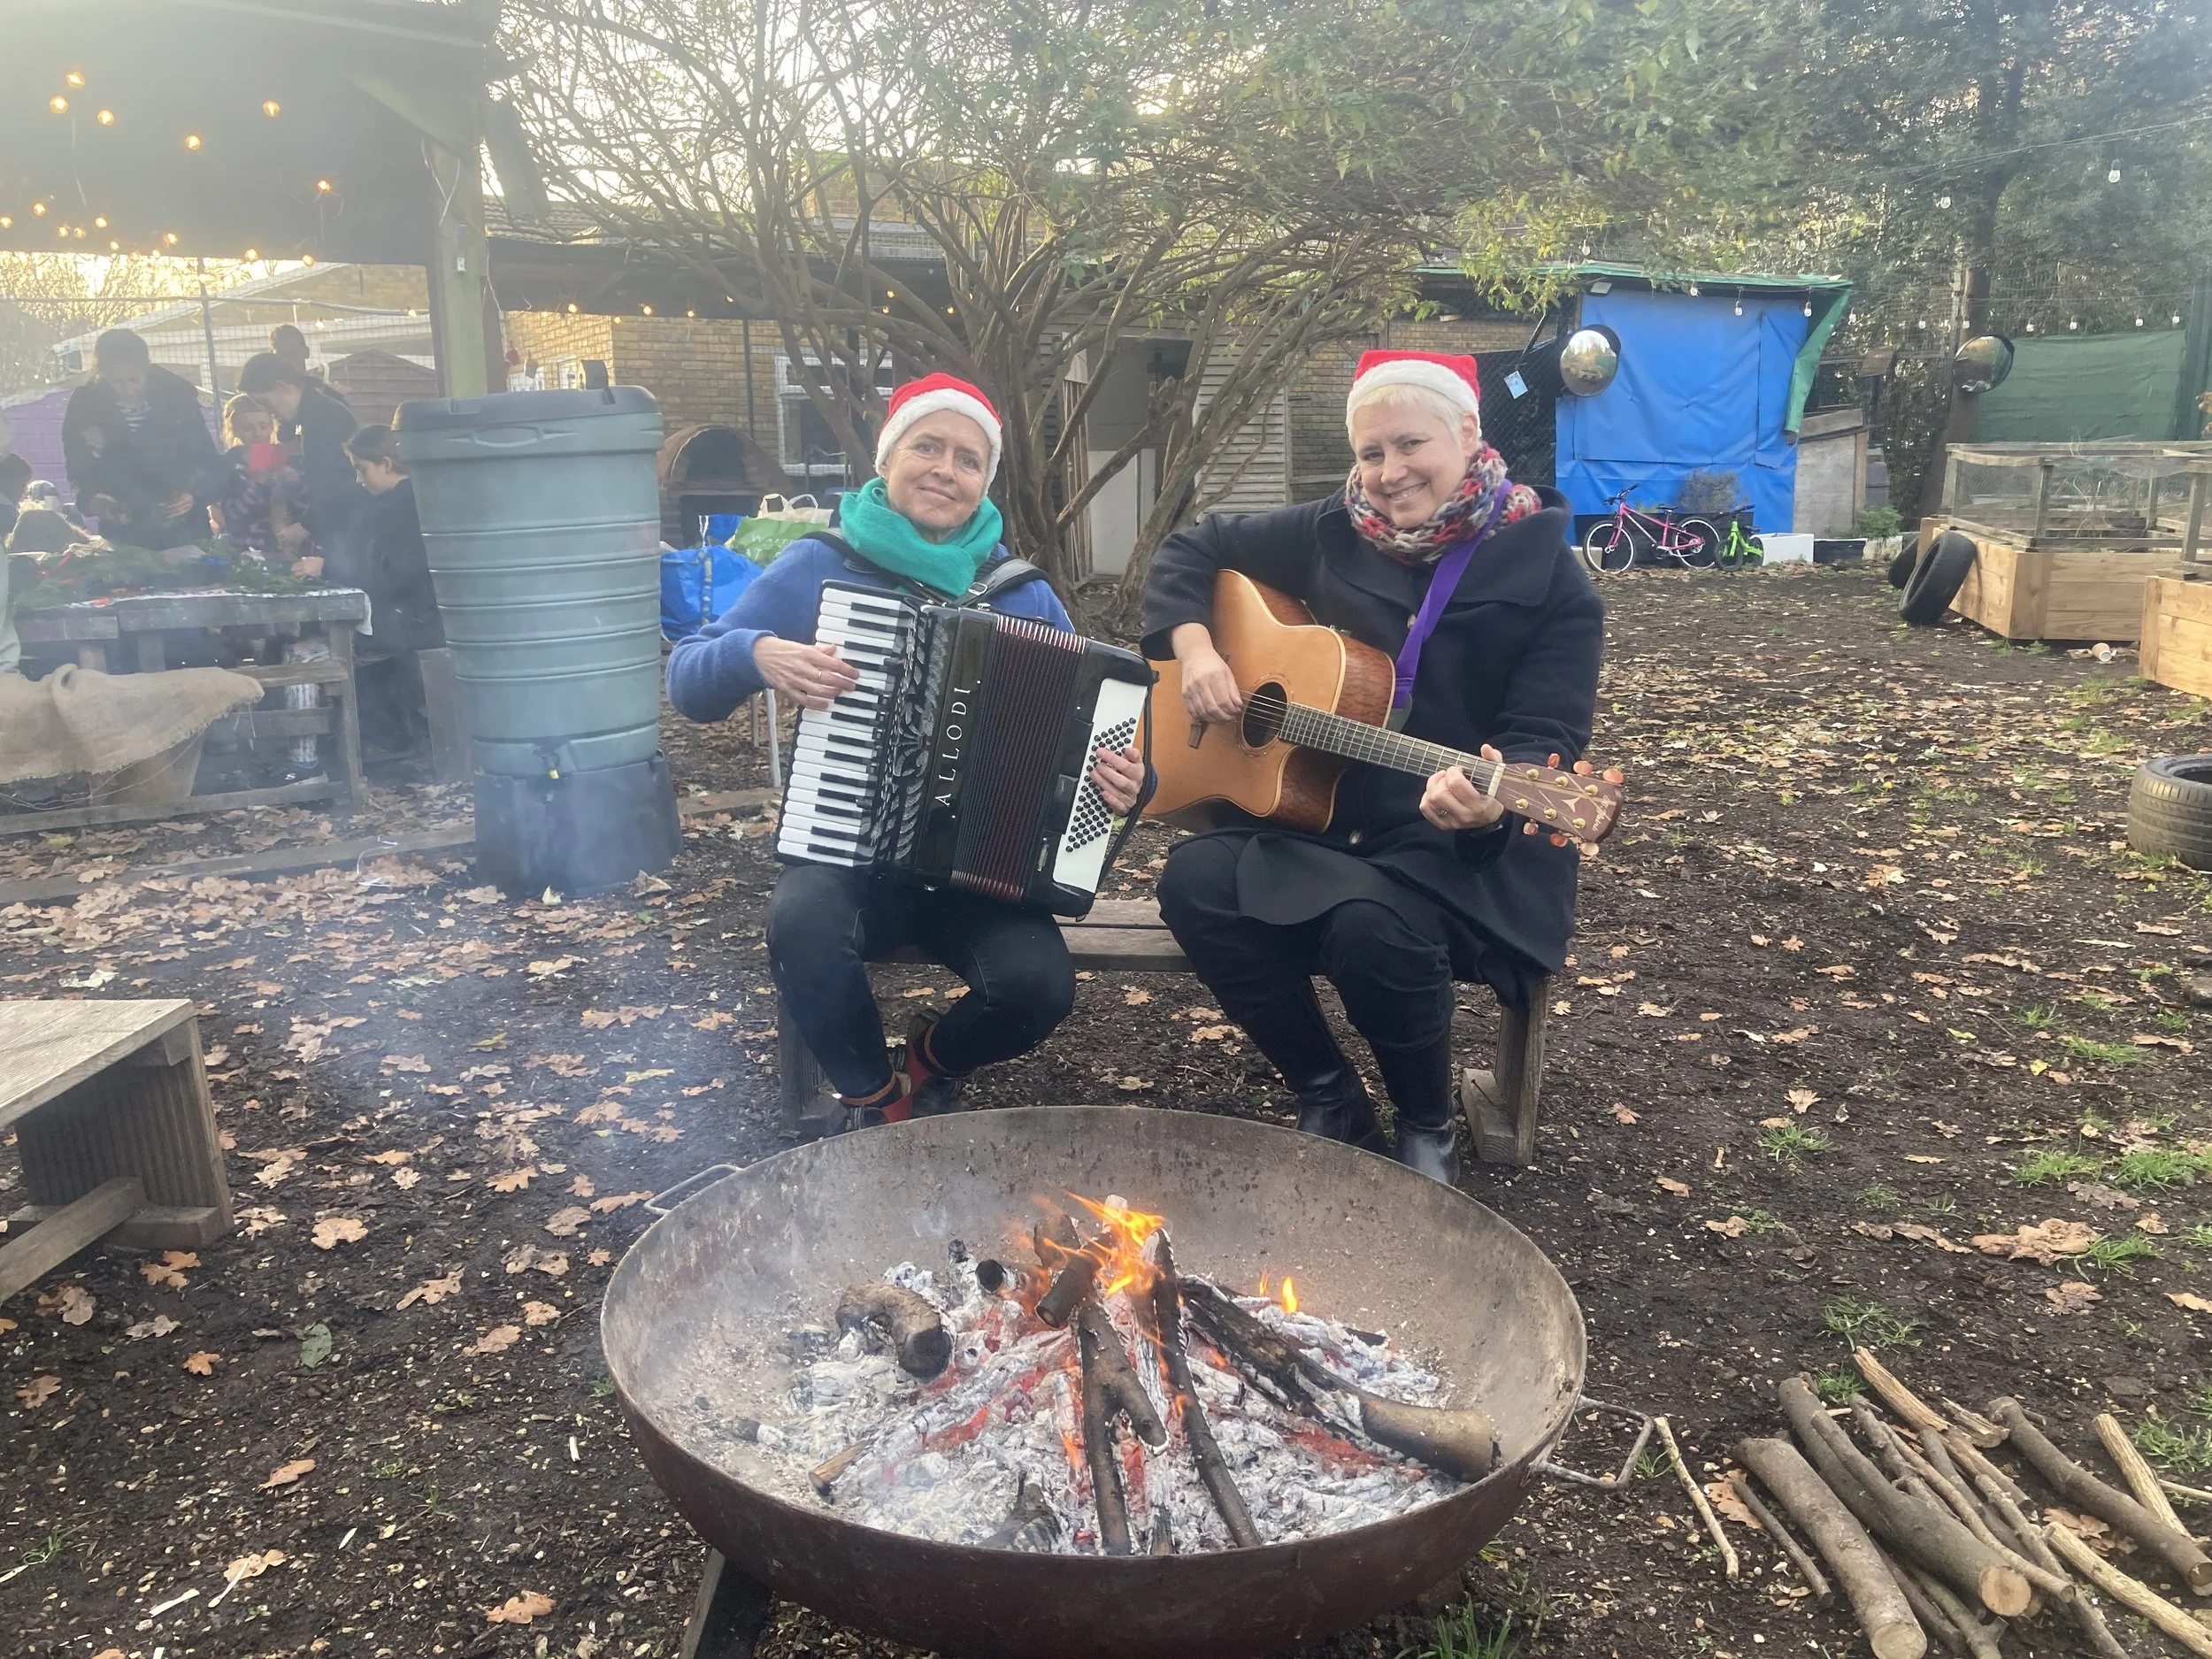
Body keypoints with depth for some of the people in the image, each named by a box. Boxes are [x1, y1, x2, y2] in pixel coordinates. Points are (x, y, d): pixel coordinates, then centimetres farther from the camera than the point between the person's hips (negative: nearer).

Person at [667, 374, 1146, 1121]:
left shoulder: (1020, 591, 4)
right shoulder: (819, 566, 0)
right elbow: (687, 680, 3)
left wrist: (1122, 778, -16)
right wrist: (755, 653, -19)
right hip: (847, 855, -1)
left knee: (1039, 983, -27)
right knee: (804, 922, -35)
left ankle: (932, 1058, 11)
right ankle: (875, 1098, -3)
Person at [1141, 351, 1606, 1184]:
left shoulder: (1546, 574, -6)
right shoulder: (1334, 534, 4)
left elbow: (1544, 743, -13)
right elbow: (1190, 549, 15)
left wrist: (1490, 804, -36)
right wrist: (1195, 648, -4)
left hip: (1463, 848, -4)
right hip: (1318, 816, 4)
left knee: (1370, 927, -35)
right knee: (1196, 881, -23)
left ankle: (1429, 1128, -2)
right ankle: (1330, 1100, -2)